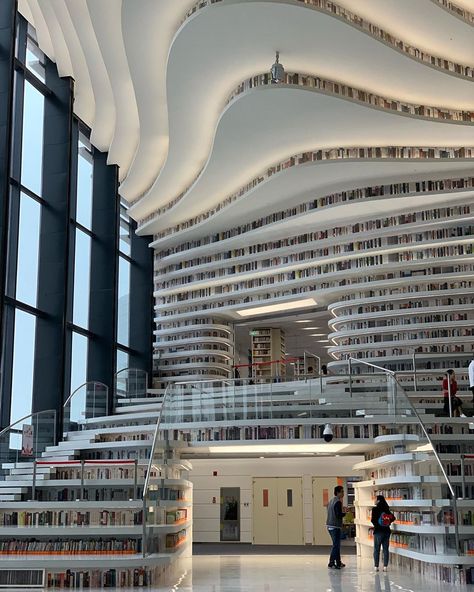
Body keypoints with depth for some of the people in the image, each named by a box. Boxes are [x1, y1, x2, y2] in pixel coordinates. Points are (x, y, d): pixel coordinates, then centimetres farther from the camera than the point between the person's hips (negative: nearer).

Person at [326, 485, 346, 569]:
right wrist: (344, 513, -4)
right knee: (336, 545, -5)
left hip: (329, 526, 10)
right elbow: (338, 515, -21)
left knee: (336, 544, 17)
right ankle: (331, 563, -7)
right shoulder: (338, 502, -15)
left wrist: (342, 510, 16)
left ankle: (338, 563, 24)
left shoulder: (331, 501, 14)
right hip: (335, 527, -10)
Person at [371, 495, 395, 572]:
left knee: (376, 549, 4)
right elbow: (393, 518, 3)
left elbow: (373, 519, -16)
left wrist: (376, 525, 1)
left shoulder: (375, 509, -9)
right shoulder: (386, 509, 5)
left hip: (378, 531, -4)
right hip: (386, 531, 4)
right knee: (385, 549, 7)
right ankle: (385, 566, 5)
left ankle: (376, 566, 4)